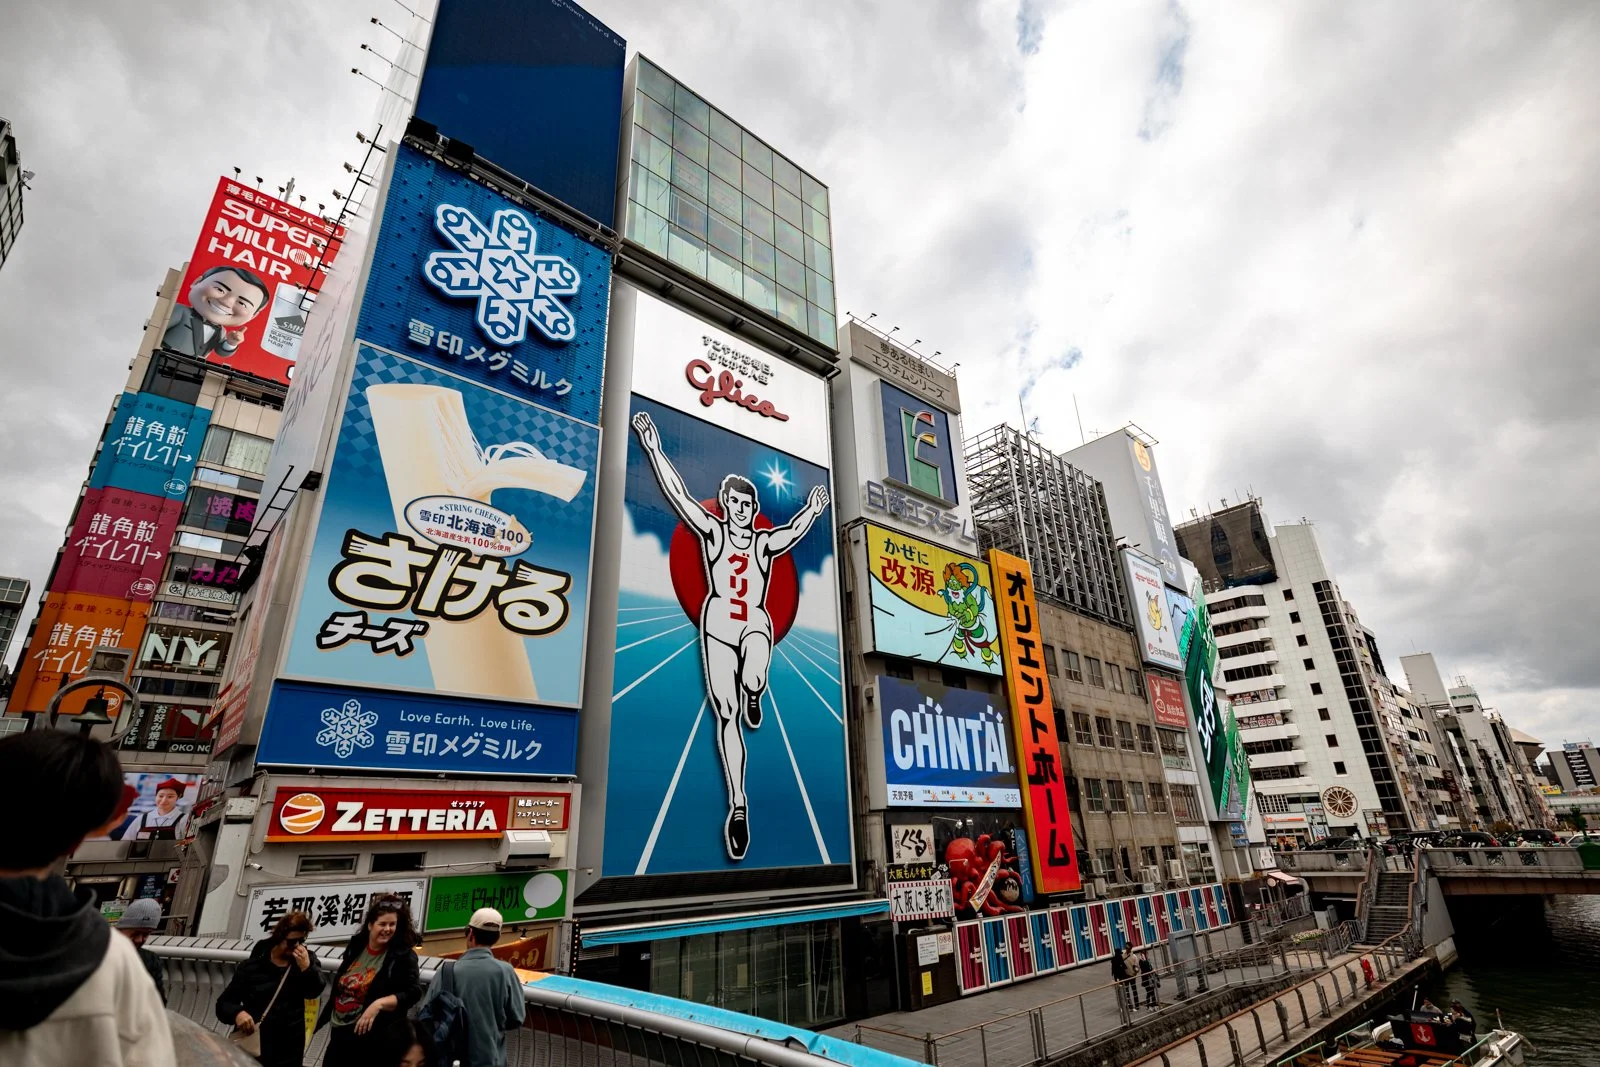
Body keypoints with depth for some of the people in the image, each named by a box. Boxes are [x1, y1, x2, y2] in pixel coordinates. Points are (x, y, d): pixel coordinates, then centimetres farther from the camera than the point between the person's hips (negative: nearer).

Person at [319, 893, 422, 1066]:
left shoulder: (403, 955, -15)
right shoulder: (356, 945, 2)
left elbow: (413, 992, -20)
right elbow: (340, 986, 17)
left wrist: (379, 1004, -30)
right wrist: (328, 1017, 21)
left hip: (371, 1038, -6)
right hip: (339, 1032, 6)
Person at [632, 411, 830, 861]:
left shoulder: (766, 542, 10)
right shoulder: (712, 531, 5)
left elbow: (793, 532, -2)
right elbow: (678, 494, -1)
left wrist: (811, 511, -15)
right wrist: (654, 448, -7)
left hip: (756, 624, 0)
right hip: (718, 624, 0)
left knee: (752, 680, -33)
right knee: (726, 715, -2)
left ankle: (753, 697, 8)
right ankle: (738, 804, 7)